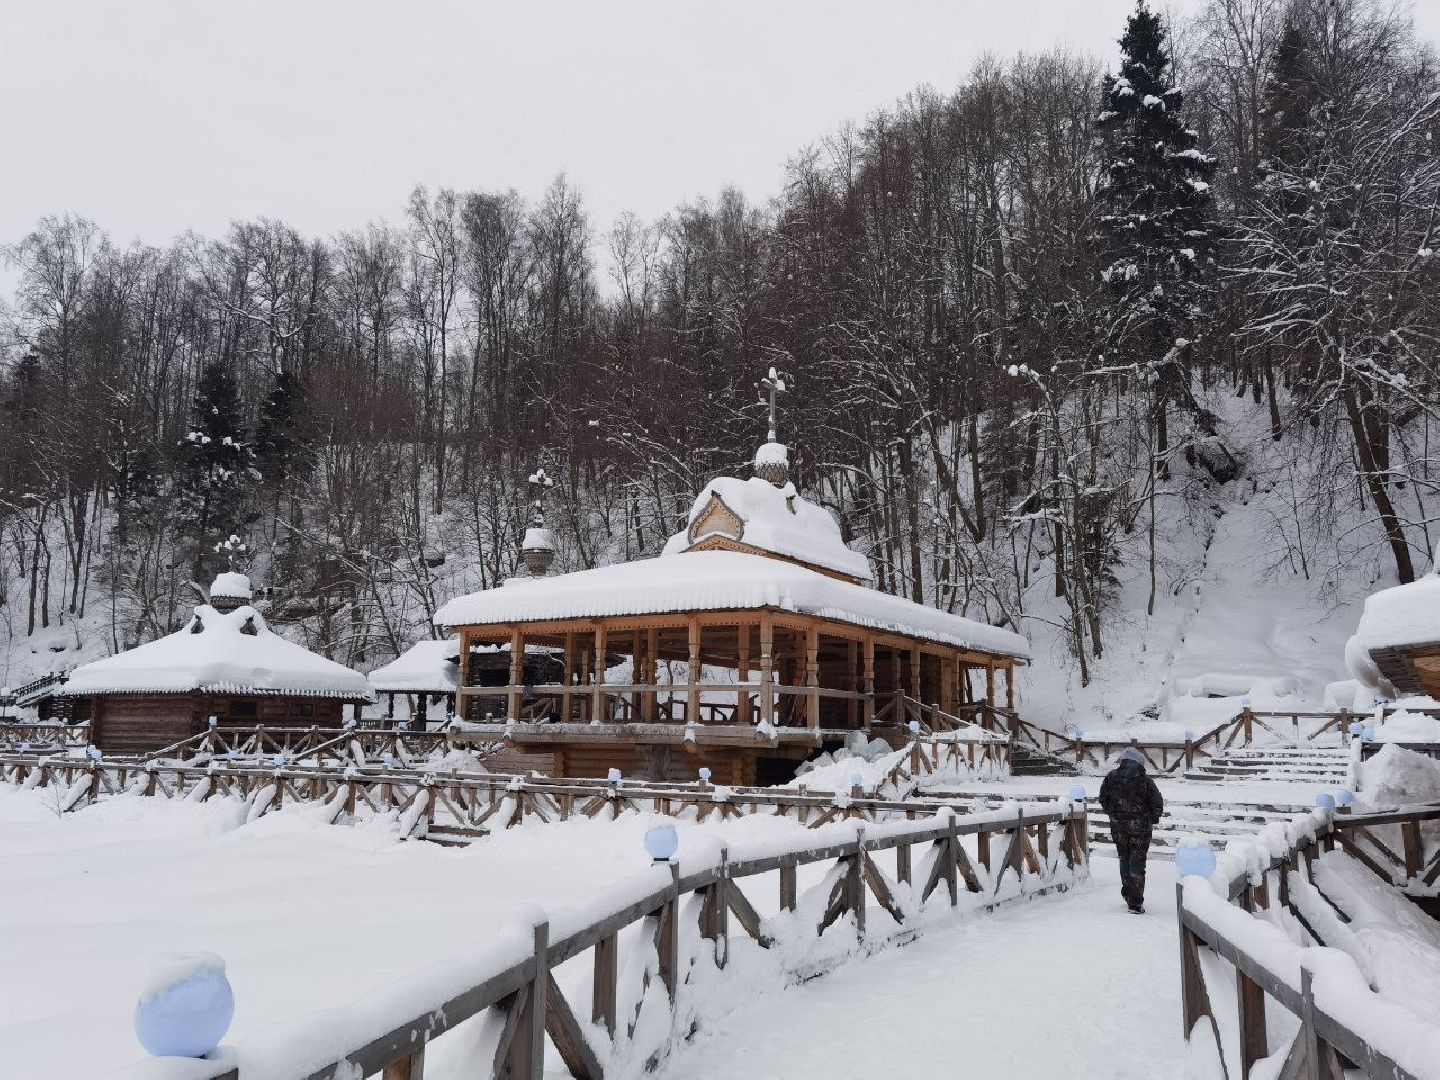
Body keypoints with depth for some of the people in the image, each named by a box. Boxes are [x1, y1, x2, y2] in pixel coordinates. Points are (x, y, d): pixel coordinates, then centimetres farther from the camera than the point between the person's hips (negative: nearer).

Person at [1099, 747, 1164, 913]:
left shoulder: (1112, 777, 0)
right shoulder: (1145, 780, -8)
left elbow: (1103, 798, 8)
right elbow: (1158, 804, -6)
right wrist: (1153, 821, 10)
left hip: (1118, 826, 3)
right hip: (1140, 827, -3)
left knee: (1124, 859, 20)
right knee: (1137, 862, 2)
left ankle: (1128, 895, 28)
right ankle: (1135, 903, 0)